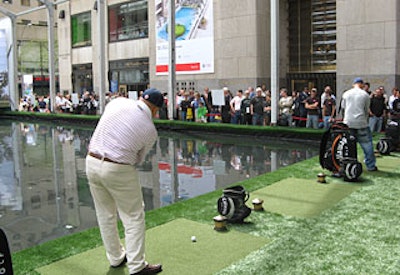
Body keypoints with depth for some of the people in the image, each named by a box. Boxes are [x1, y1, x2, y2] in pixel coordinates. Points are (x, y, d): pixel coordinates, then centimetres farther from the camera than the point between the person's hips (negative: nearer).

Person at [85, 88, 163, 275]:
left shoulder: (118, 102, 2)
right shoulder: (150, 130, -5)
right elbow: (138, 159, 4)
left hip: (92, 162, 6)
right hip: (118, 170, -6)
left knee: (105, 214, 17)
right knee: (134, 216, 7)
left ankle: (116, 258, 32)